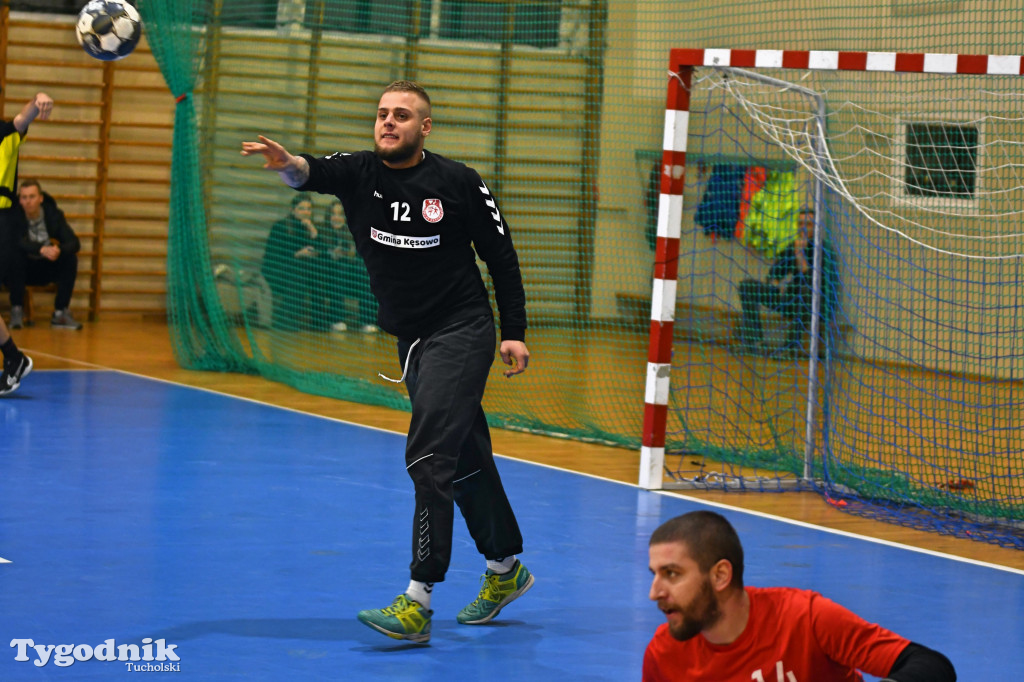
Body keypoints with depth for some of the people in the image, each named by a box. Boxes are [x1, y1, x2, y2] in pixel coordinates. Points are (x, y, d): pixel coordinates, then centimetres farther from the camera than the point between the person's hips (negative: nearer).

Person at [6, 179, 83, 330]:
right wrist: (42, 249, -48)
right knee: (16, 254, -34)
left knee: (70, 258, -21)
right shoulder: (15, 216, -15)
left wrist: (59, 250, -39)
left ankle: (60, 313, -18)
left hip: (45, 270, 3)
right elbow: (17, 242, -33)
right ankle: (16, 310, -26)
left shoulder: (54, 214, -6)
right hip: (22, 271, -3)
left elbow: (74, 243, -15)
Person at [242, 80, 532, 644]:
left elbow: (502, 257, -1)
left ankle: (417, 601, -19)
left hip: (462, 333, -6)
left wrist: (514, 334, -4)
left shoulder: (459, 183, -8)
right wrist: (289, 165, -47)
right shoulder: (359, 173, -1)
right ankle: (506, 569, 36)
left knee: (428, 457, -17)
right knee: (464, 459, 18)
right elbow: (315, 175, -23)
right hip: (411, 340, 6)